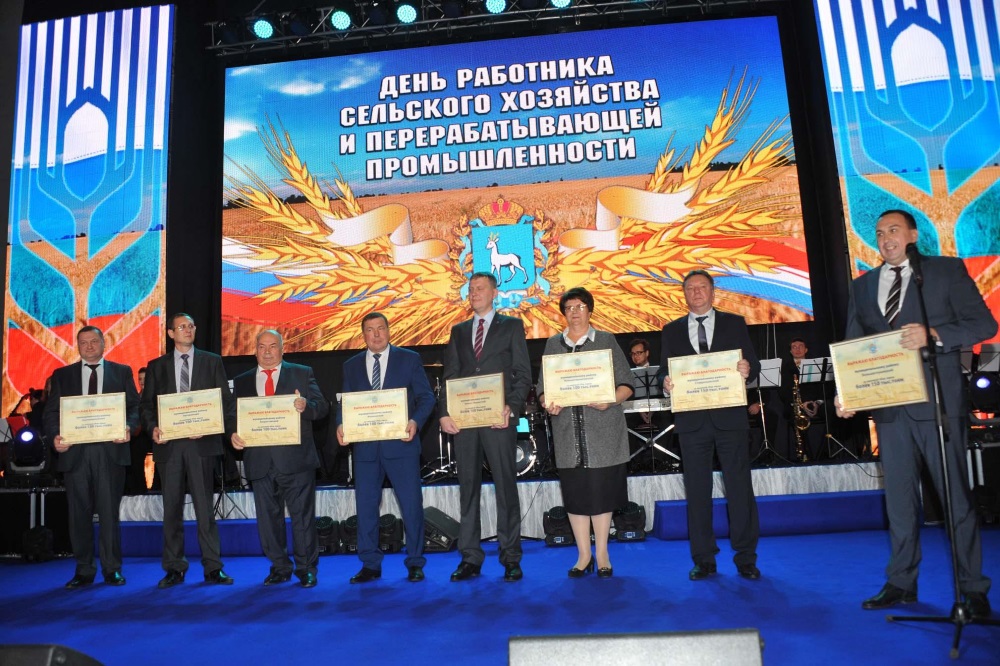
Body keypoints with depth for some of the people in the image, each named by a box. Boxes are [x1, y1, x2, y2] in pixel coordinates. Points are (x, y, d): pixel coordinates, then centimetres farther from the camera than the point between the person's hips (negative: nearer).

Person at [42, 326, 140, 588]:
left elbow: (135, 406, 5)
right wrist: (55, 436, -11)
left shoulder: (122, 371, 11)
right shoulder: (62, 375, 14)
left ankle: (112, 569, 9)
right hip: (75, 451, 2)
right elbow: (51, 412, 8)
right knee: (79, 512, 6)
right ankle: (84, 570, 16)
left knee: (109, 510, 1)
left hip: (110, 450, -2)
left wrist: (128, 428, -14)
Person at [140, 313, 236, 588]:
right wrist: (153, 428, -8)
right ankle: (174, 568, 16)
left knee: (204, 506, -1)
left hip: (201, 443, -2)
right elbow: (146, 403, 10)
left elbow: (225, 400, 3)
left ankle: (213, 568, 5)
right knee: (172, 508, 7)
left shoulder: (212, 361, 7)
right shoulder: (156, 366, 12)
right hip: (169, 444, 2)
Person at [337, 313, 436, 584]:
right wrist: (341, 425, -9)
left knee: (411, 503, 1)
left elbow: (426, 396, 0)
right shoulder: (351, 365, 12)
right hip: (364, 445, 3)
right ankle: (370, 564, 20)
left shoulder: (410, 359, 4)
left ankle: (415, 563, 15)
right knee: (365, 505, 7)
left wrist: (416, 422, -18)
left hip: (400, 442, -3)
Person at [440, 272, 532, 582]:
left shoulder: (512, 326, 7)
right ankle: (470, 559, 13)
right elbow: (450, 376, 12)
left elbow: (523, 374, 1)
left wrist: (511, 408, -14)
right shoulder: (458, 331, 18)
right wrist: (445, 413, -1)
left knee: (506, 486, 1)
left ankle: (511, 558, 9)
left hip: (498, 418, -3)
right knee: (468, 488, 6)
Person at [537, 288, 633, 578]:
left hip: (603, 430, -2)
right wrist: (548, 403, -10)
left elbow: (626, 384, 2)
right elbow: (543, 386, 11)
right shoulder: (553, 344, 12)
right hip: (568, 431, 2)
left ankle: (602, 554, 16)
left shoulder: (606, 341, 6)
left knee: (602, 490, 2)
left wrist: (609, 401, -17)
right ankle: (584, 554, 18)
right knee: (575, 492, 5)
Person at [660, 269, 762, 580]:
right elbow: (666, 372, 9)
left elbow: (753, 365, 5)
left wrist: (747, 369, -18)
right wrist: (667, 382, -14)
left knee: (739, 487, 2)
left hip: (730, 415, -1)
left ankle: (745, 557, 14)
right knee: (697, 491, 6)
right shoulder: (672, 331, 12)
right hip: (691, 419, 1)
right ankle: (704, 559, 16)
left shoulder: (735, 324, 9)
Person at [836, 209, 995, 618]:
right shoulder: (863, 286, 14)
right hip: (889, 405, 4)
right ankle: (901, 583, 20)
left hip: (938, 401, -4)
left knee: (956, 496, 2)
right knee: (899, 498, 10)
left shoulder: (947, 270, 3)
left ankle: (972, 589, 14)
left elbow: (983, 323, -4)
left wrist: (933, 335, -22)